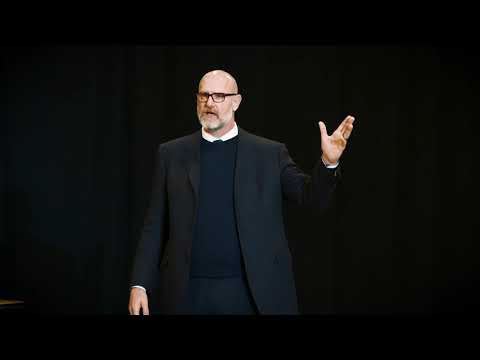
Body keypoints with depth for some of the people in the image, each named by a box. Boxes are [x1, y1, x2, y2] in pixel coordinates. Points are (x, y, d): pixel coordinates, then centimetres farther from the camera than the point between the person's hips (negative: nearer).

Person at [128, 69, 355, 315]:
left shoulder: (269, 153, 4)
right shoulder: (171, 154, 7)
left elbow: (311, 197, -4)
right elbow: (155, 226, 7)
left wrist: (328, 162, -23)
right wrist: (139, 284, 1)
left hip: (251, 292, -1)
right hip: (188, 291, 1)